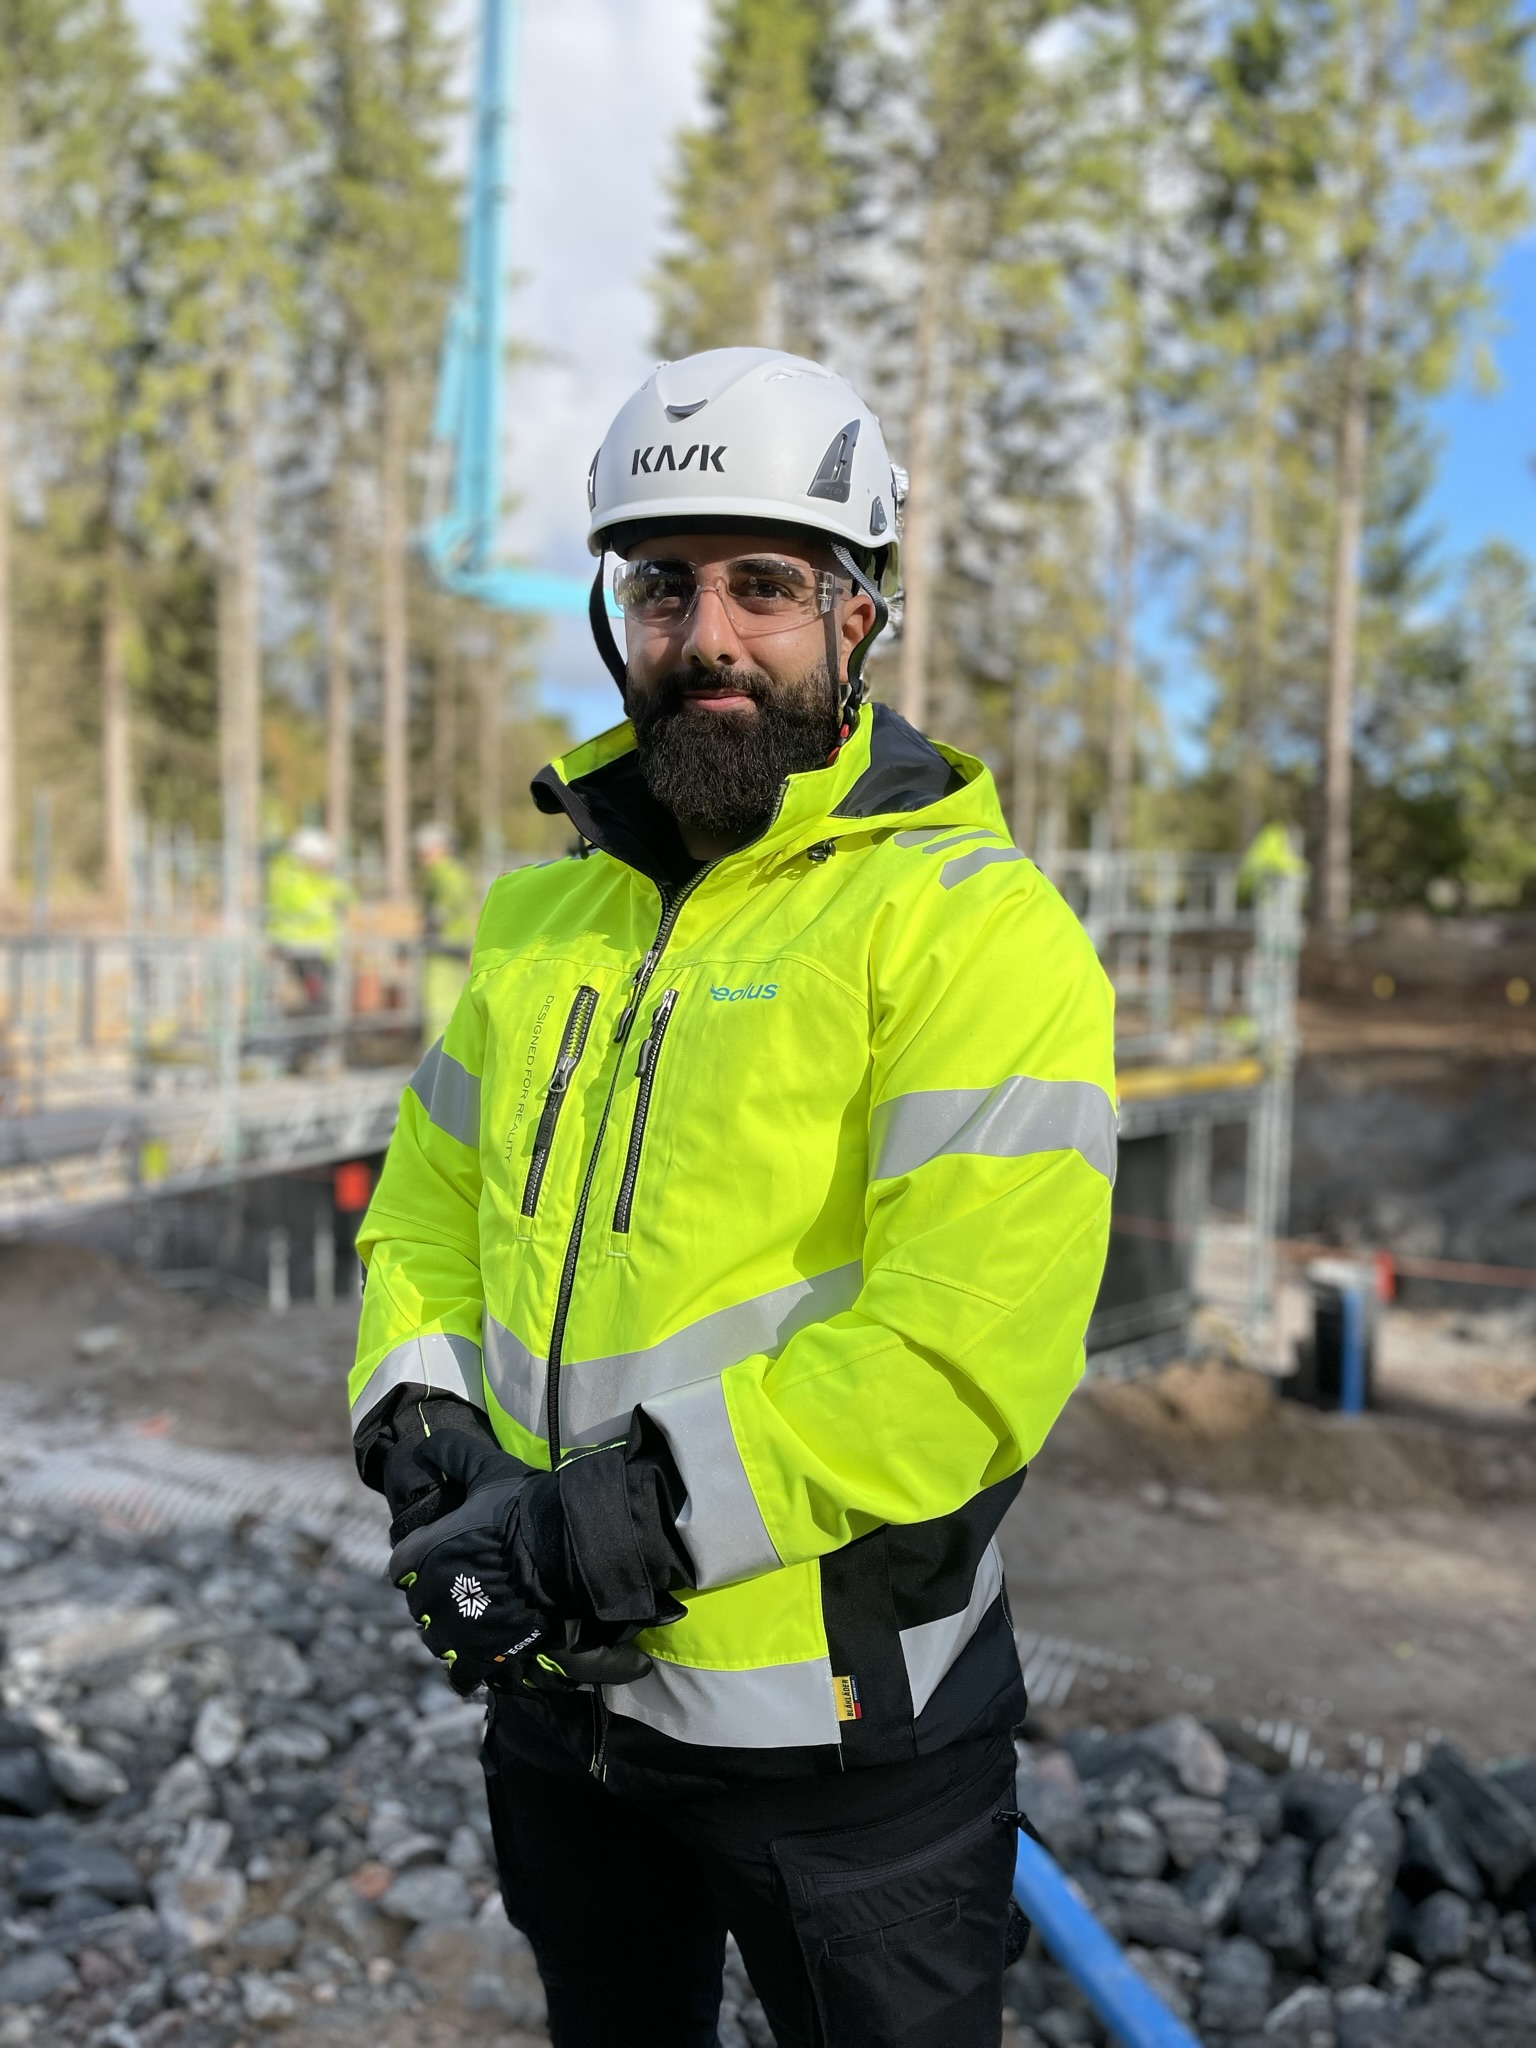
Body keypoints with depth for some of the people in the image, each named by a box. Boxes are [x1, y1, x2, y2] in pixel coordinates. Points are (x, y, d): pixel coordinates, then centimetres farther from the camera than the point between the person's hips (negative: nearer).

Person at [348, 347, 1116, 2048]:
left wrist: (616, 1526, -24)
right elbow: (430, 1198, 11)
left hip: (837, 1730, -5)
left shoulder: (967, 923, -16)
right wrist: (428, 1440, -8)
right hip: (556, 1703, 6)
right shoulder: (545, 915, 6)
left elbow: (969, 1347, -24)